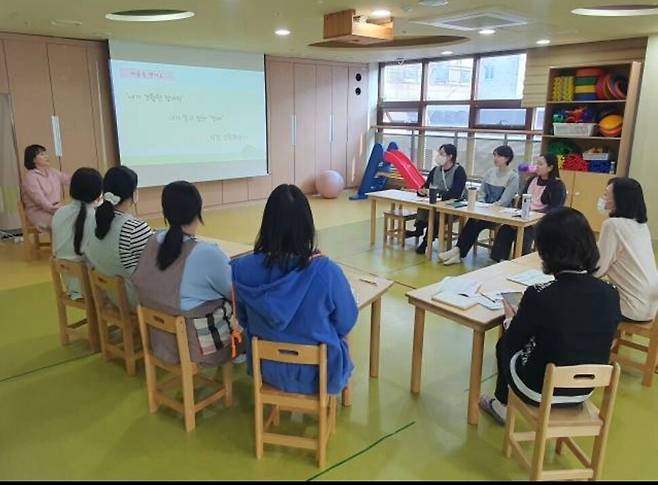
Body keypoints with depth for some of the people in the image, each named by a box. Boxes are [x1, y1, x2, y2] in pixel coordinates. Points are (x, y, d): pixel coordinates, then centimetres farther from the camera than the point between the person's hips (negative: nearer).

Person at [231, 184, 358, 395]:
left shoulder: (244, 268, -21)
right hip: (317, 373, -2)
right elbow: (346, 324, -12)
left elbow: (243, 320, -2)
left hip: (268, 368, 3)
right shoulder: (327, 271, -30)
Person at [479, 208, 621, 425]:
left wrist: (510, 320, 8)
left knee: (504, 345, 25)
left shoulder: (539, 295, -28)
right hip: (583, 392, 5)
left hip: (540, 391, -5)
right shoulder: (610, 294, -12)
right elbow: (586, 342, 5)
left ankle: (500, 405, 45)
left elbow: (510, 345, -12)